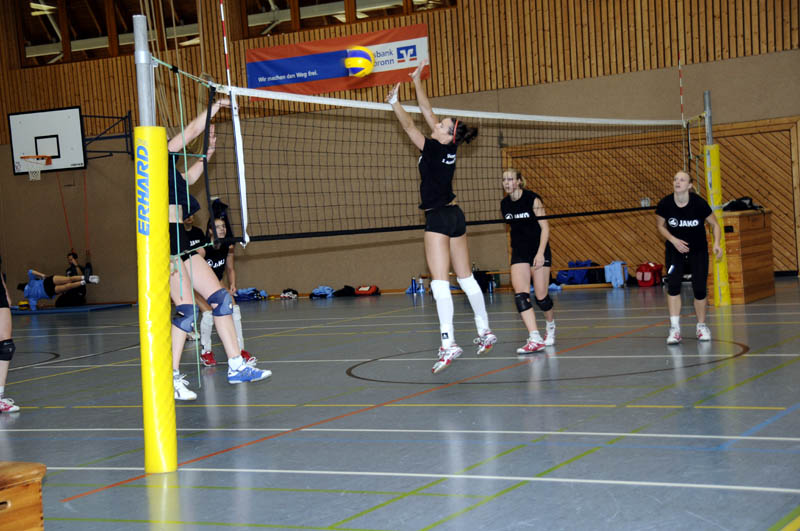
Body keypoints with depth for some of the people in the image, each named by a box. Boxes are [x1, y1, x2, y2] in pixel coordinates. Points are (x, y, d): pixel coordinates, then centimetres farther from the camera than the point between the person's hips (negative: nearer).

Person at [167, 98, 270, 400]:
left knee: (220, 298, 8)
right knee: (186, 308, -15)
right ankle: (170, 379, -10)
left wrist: (208, 153, 34)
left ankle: (236, 366, 13)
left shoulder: (169, 167, 19)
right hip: (165, 240, -10)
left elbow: (187, 179, 41)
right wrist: (214, 107, 6)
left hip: (180, 241, 10)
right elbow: (192, 130, -6)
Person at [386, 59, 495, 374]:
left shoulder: (435, 150, -16)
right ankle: (485, 332, 24)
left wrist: (394, 102, 1)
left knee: (440, 281, -13)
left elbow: (409, 126, -10)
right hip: (455, 216, 9)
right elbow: (427, 113, 13)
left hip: (438, 218, -9)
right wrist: (417, 82, 18)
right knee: (466, 277, 16)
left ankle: (448, 344, -20)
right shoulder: (448, 147, 4)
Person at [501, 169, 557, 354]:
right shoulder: (504, 204, 3)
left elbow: (545, 227, -13)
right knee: (520, 294, -15)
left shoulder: (532, 199, -12)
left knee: (541, 296, 0)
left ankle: (551, 326, 32)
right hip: (519, 253, 4)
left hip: (538, 250, -4)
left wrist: (540, 253, -21)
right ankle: (535, 339, -20)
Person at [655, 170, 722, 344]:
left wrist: (717, 243, -24)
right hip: (675, 249, 1)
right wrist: (673, 240, -15)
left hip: (698, 250, -1)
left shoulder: (699, 203, -20)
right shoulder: (665, 204, -17)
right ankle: (674, 329, -14)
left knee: (700, 289, -1)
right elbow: (660, 226, 1)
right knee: (673, 285, -16)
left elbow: (715, 225, -8)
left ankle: (701, 326, 22)